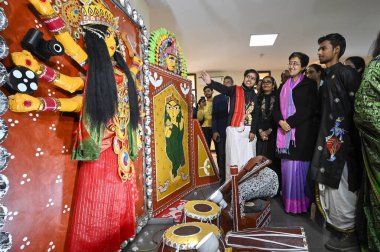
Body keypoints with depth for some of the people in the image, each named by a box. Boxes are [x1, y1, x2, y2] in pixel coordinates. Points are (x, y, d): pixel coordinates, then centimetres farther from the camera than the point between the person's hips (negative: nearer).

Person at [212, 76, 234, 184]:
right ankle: (223, 178, 12)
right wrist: (214, 131, -4)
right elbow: (214, 116, 5)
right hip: (220, 132, 1)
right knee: (221, 156, 2)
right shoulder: (217, 98, 11)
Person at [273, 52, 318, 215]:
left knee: (299, 167, -3)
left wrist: (290, 122, -15)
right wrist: (280, 121, -7)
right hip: (285, 132, 5)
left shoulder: (309, 84, 3)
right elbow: (277, 108, 13)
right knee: (287, 167, 5)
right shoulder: (284, 87, 18)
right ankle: (289, 201, 16)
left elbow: (310, 108, -9)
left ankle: (301, 203, 10)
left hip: (302, 132, -4)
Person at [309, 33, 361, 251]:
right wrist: (324, 139, 17)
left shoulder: (345, 72, -7)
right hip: (328, 139, 9)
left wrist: (341, 137, -18)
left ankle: (349, 233, 13)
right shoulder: (327, 77, 19)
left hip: (341, 141, -9)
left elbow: (357, 107, -14)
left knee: (339, 187, -2)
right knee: (330, 185, 15)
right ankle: (338, 223, 29)